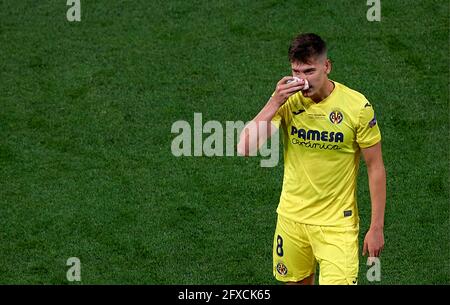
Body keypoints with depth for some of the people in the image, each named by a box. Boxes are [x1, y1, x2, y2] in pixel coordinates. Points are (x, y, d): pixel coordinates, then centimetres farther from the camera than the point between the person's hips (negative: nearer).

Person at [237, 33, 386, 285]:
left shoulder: (357, 106, -13)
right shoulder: (287, 101, -6)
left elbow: (376, 168, -6)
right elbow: (245, 148, -15)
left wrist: (377, 228, -6)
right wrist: (275, 102, -23)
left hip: (337, 223, -3)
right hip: (292, 216, 3)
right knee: (297, 281, 15)